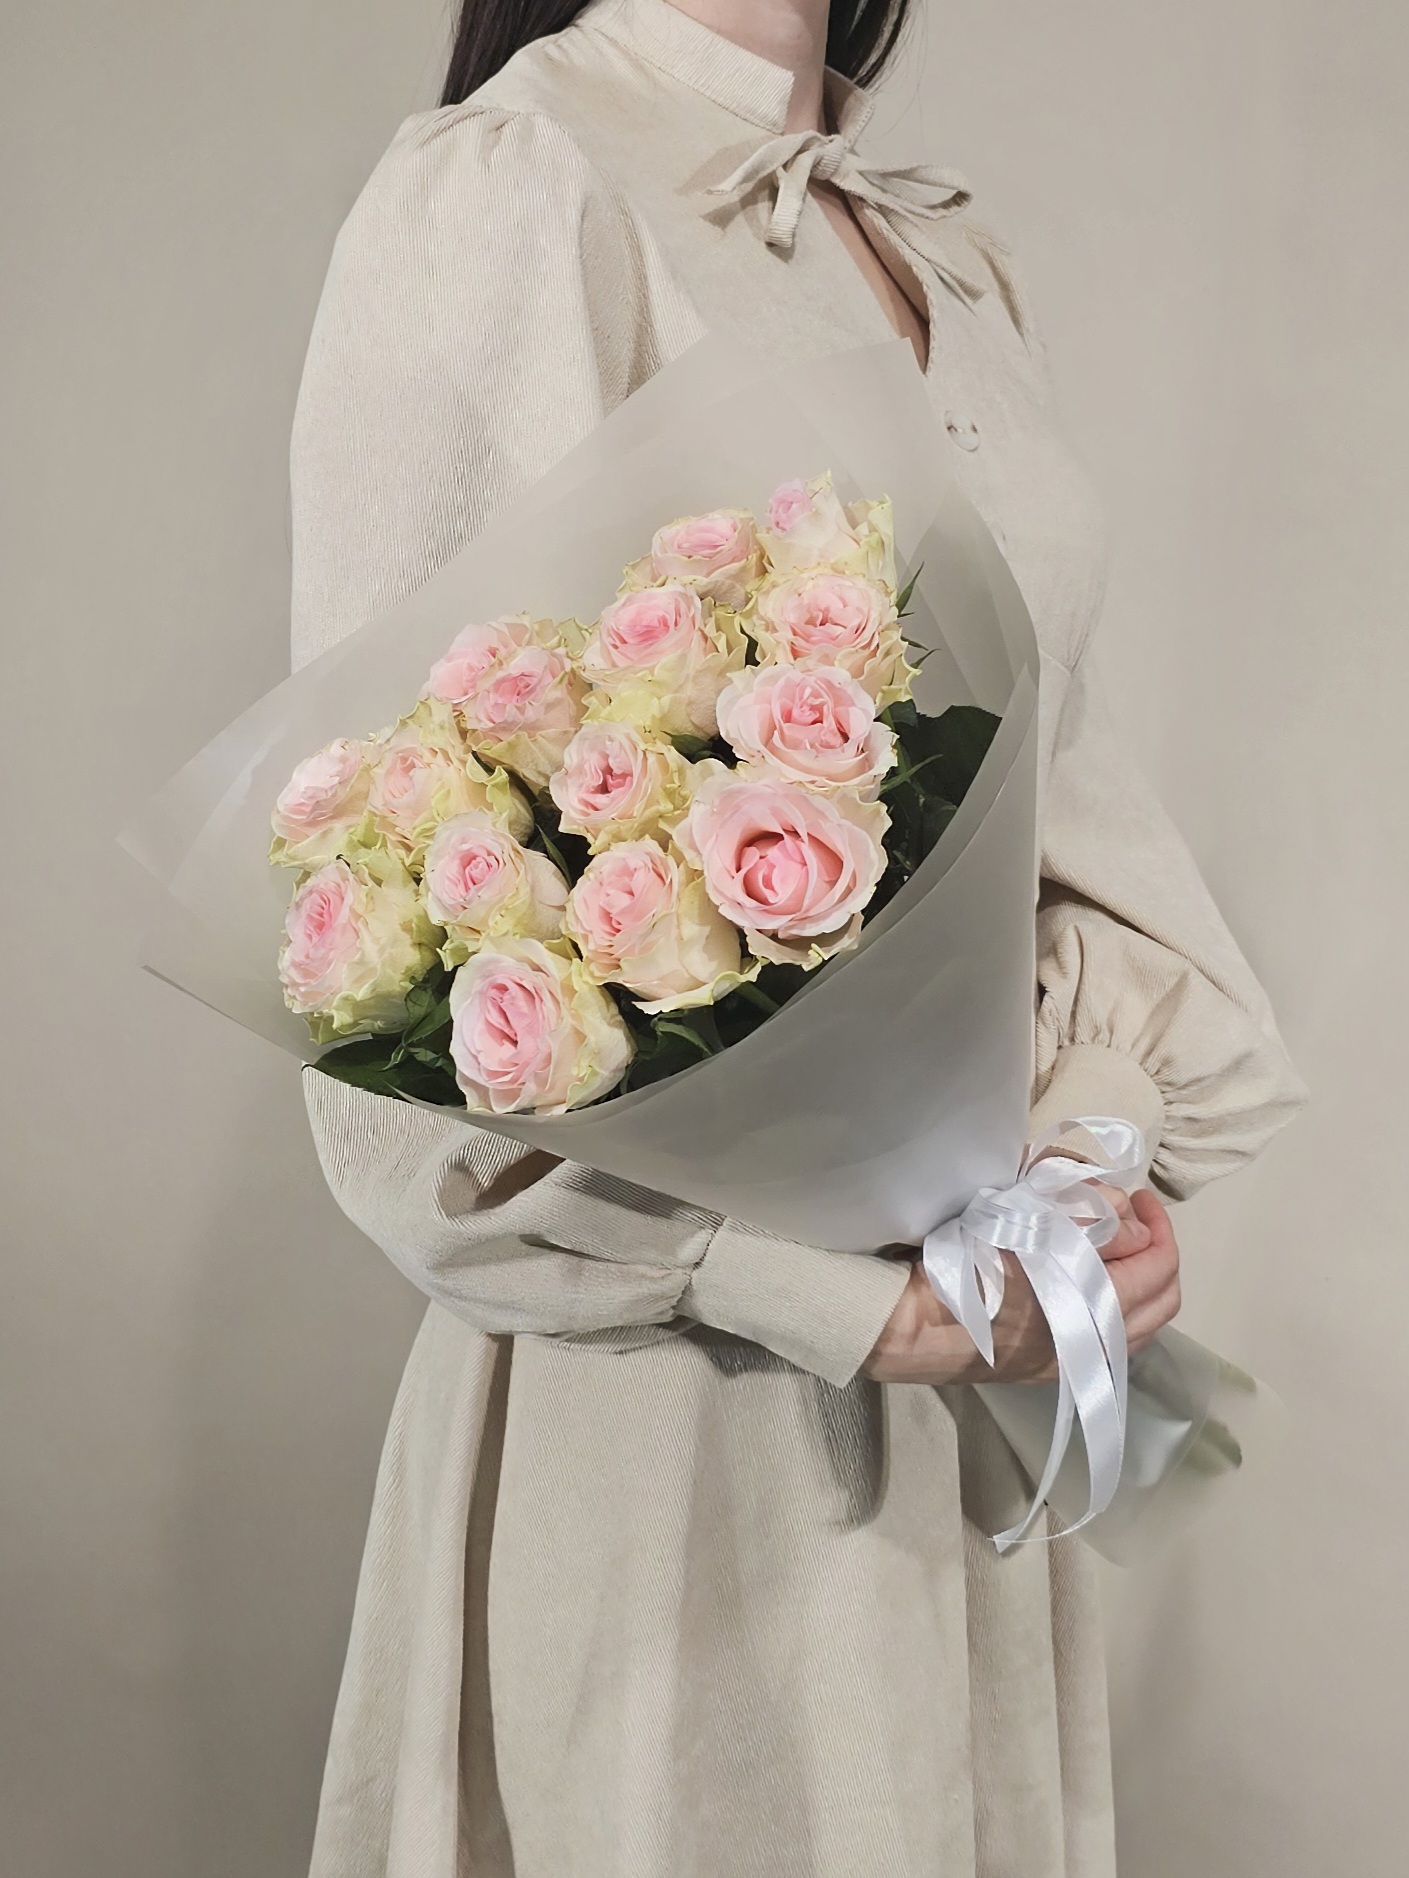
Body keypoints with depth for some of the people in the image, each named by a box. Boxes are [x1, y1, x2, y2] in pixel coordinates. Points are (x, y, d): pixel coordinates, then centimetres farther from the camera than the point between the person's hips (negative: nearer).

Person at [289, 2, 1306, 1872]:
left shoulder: (955, 258, 12)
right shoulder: (501, 197, -10)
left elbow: (1061, 760, 13)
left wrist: (1118, 1139, -3)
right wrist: (824, 1283, -19)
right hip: (677, 1373, -6)